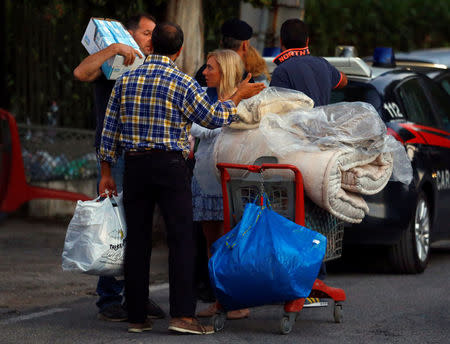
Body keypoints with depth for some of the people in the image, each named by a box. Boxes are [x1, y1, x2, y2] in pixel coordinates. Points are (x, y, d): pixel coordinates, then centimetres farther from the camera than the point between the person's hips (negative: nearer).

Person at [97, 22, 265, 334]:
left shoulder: (126, 80, 7)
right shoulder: (182, 83, -7)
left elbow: (110, 128, 8)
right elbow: (213, 118, 2)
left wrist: (107, 171, 14)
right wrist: (237, 97, 18)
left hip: (135, 166, 4)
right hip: (170, 165, -4)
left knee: (137, 239, 8)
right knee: (182, 239, -3)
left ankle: (137, 316, 10)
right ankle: (182, 314, -12)